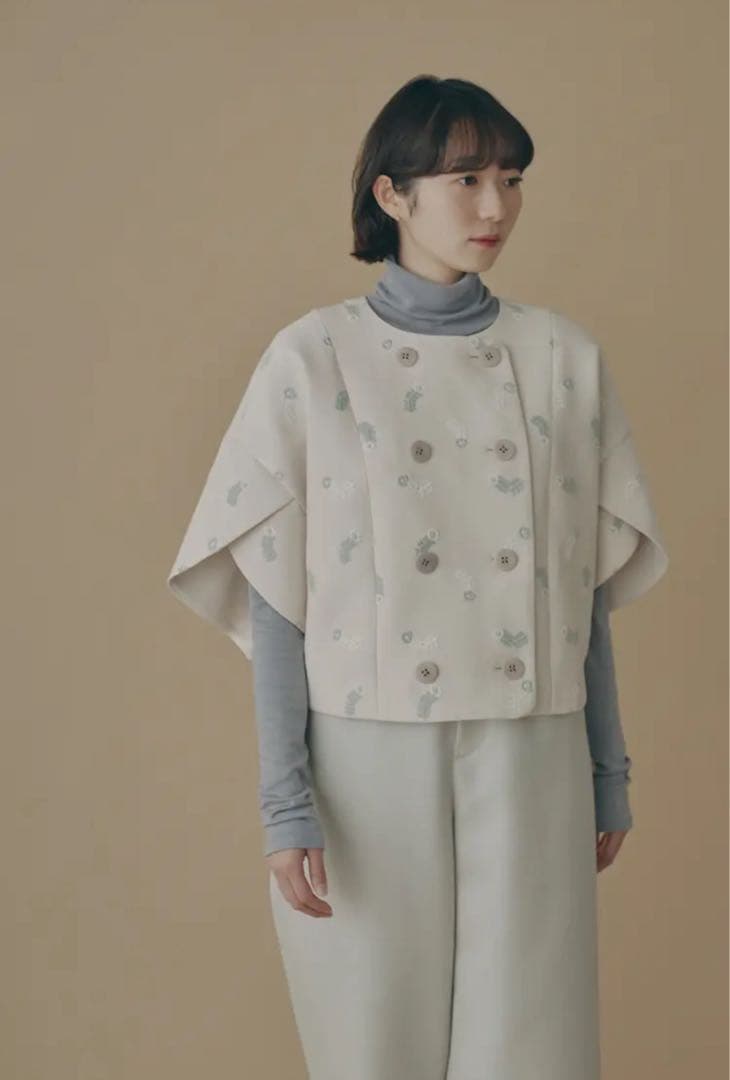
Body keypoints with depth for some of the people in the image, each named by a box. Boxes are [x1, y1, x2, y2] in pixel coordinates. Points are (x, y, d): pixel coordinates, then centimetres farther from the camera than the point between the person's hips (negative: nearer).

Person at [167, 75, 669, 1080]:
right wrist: (285, 798, -8)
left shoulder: (564, 358, 5)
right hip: (371, 754, -1)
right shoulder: (312, 360, -3)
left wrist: (610, 771, 9)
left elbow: (585, 588, 8)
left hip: (529, 761, 2)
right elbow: (277, 596, -4)